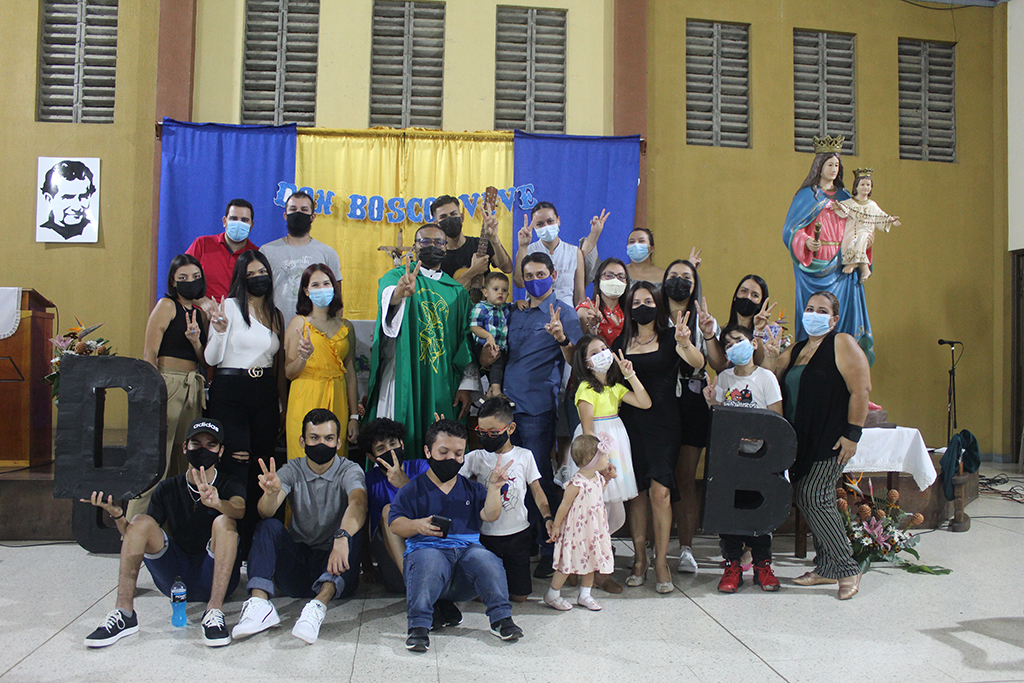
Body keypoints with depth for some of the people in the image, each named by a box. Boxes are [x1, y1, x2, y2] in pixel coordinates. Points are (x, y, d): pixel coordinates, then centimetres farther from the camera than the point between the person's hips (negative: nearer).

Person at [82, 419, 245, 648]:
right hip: (175, 576, 3)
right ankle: (124, 613, -21)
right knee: (141, 522, -16)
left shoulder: (231, 485, 2)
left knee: (224, 521, -28)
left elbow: (239, 509, -23)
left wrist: (216, 503, -46)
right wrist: (118, 515, -15)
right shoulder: (168, 489, 10)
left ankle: (214, 612, -36)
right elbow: (135, 539, 5)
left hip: (215, 577, -3)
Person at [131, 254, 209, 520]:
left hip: (193, 389, 7)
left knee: (187, 463, 5)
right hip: (167, 385, -7)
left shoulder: (200, 312, 19)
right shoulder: (167, 305, 0)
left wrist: (196, 341, -4)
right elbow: (150, 353, -7)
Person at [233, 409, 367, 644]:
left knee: (352, 529, -29)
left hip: (334, 565, -2)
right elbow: (266, 512, -13)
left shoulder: (349, 471, -2)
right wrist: (272, 492, -37)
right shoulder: (291, 471, 5)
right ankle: (259, 602, -37)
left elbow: (358, 504, -26)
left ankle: (319, 605, -45)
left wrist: (342, 538, -47)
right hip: (297, 561, 2)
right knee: (268, 526, -20)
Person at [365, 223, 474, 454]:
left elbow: (465, 341, 12)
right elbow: (386, 294, -21)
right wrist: (399, 292, -45)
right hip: (404, 380, -3)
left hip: (442, 383, 3)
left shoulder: (457, 292, 13)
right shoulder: (397, 277, 4)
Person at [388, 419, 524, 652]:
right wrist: (417, 525, -20)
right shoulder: (412, 490, 11)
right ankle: (419, 626, -33)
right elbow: (395, 524, 0)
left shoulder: (471, 489, 21)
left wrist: (493, 487, -9)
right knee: (428, 562, -38)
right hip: (427, 548, -2)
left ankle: (501, 618, -20)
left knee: (486, 559, -31)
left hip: (467, 548, 2)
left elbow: (490, 515, 6)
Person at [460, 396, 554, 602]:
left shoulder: (524, 456, -1)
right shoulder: (475, 457, -2)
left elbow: (537, 491, 4)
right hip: (486, 534, 0)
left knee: (519, 596, 3)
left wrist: (547, 517, -12)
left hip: (518, 533, 0)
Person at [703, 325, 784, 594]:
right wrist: (711, 402, -7)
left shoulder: (766, 377, -3)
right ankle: (732, 565, 9)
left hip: (758, 453, -3)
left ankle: (762, 564, 12)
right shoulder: (723, 378, 9)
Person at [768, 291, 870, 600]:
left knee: (813, 498, -11)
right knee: (810, 500, 9)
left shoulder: (842, 344, -6)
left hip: (831, 441, -8)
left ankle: (847, 568, 1)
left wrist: (852, 434, -16)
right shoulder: (796, 350, 18)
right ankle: (826, 568, 19)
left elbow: (861, 390, -13)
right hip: (801, 441, 8)